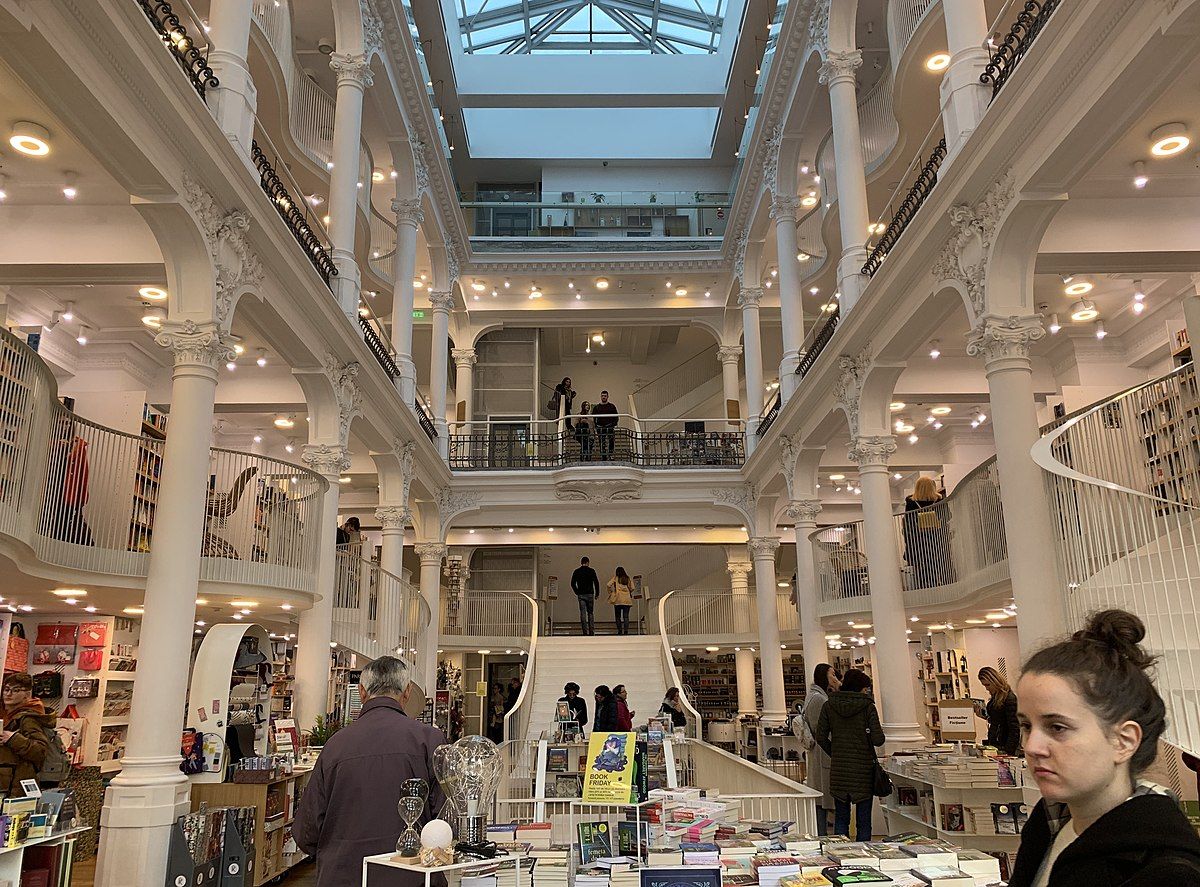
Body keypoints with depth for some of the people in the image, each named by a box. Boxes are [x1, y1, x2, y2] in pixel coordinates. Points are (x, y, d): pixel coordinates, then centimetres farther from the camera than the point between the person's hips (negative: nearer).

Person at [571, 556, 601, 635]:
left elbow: (573, 584, 4)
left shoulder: (576, 571, 5)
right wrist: (597, 593, 4)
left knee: (583, 614, 2)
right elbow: (596, 582, -4)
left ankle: (585, 631, -2)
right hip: (590, 594, -1)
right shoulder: (591, 571, -1)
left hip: (581, 595, 1)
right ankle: (591, 632, 2)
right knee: (591, 613, 7)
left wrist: (577, 592, 12)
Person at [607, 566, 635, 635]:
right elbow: (632, 588, 2)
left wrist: (611, 592, 6)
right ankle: (626, 631, -7)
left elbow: (609, 585, -9)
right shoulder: (628, 579, 9)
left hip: (618, 600, -2)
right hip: (627, 600, 2)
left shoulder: (615, 578, 3)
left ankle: (620, 631, 2)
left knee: (618, 617, 8)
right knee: (626, 616, 2)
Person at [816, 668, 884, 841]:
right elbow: (878, 740, -12)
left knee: (841, 819, 12)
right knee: (863, 821, 9)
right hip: (863, 769, -2)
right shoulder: (867, 707, -8)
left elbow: (820, 737, -1)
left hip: (838, 769, 2)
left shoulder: (829, 705, 1)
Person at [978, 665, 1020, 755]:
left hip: (1004, 745, -8)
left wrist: (1008, 751, -19)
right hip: (993, 743, 8)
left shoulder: (1010, 698, -15)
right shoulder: (994, 698, 10)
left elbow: (1014, 729, -16)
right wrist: (984, 715, 7)